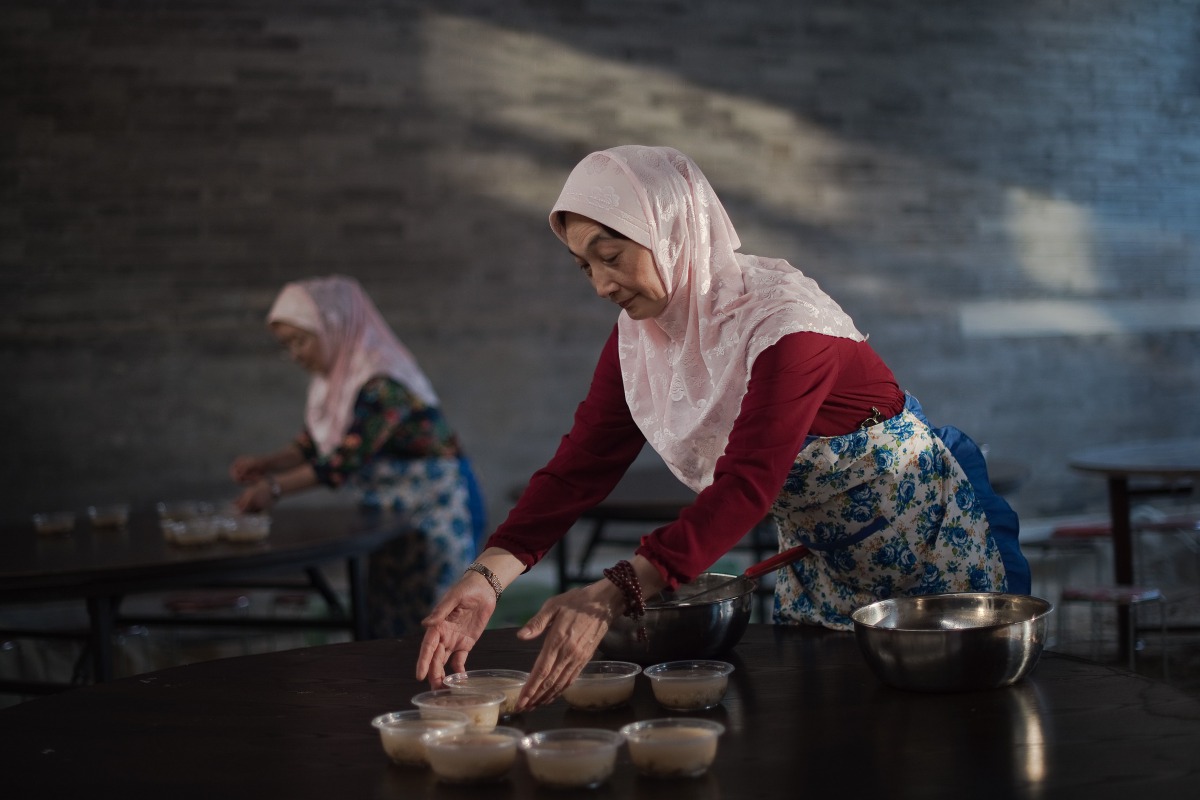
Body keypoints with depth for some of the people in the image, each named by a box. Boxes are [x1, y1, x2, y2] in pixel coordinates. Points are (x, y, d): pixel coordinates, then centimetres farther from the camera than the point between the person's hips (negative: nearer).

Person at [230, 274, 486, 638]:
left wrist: (277, 487, -31)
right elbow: (313, 445, 10)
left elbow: (349, 456, -30)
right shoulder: (332, 380, 4)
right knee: (386, 625, 12)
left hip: (436, 509, -9)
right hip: (393, 513, 9)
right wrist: (267, 464, -7)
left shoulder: (384, 383, -25)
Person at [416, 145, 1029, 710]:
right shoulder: (640, 336, -7)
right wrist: (489, 577, -31)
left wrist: (613, 594, -52)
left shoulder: (783, 318, -31)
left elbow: (746, 486, -41)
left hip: (925, 538, -7)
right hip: (818, 557, 7)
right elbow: (581, 464, -14)